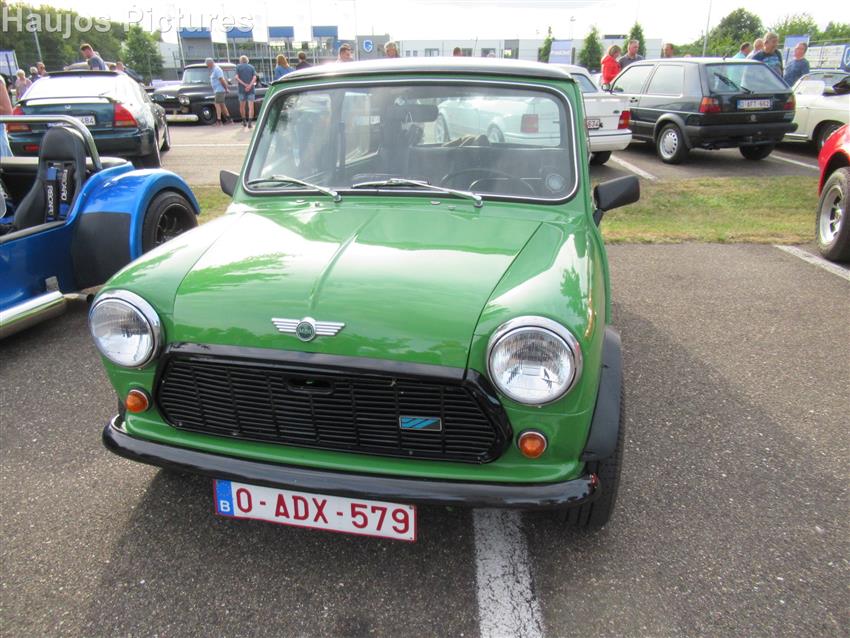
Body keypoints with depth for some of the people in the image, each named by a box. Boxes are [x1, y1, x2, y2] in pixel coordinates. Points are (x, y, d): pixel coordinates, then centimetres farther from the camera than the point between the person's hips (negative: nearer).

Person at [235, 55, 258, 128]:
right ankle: (249, 122, -19)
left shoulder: (238, 66, 6)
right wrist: (250, 85, -15)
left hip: (241, 89, 0)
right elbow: (254, 77, -5)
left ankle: (244, 121, 24)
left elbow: (237, 77, -7)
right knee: (251, 106, -5)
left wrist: (244, 84, -9)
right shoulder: (251, 67, 9)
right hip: (251, 89, 0)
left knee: (242, 106, 16)